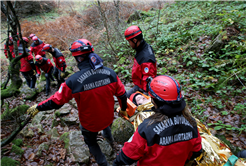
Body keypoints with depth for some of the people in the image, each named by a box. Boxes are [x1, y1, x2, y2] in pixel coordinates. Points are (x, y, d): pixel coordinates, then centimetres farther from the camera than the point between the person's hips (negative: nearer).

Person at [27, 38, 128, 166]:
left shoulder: (73, 81, -28)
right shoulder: (110, 73, -19)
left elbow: (56, 101, -16)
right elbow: (122, 94, -9)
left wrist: (38, 107, 3)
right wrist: (123, 108, 11)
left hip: (90, 123, -3)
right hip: (108, 117, 4)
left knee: (91, 142, 28)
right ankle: (108, 137, 68)